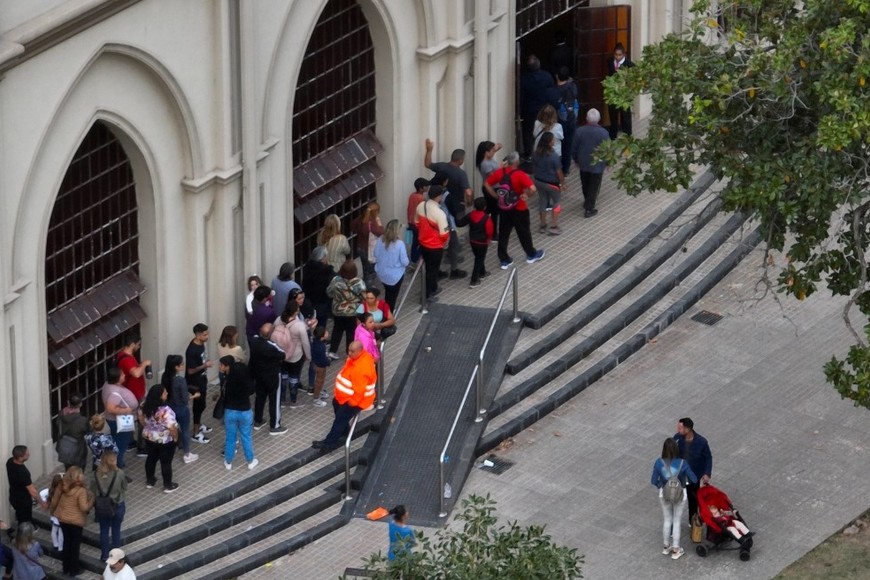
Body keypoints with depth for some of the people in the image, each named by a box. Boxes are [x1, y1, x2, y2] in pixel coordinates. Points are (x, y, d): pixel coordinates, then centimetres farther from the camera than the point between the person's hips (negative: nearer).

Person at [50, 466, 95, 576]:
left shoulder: (62, 487, -9)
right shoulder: (81, 491, -25)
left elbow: (54, 500, 1)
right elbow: (84, 508, -24)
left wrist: (52, 511, 19)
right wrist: (91, 500, -7)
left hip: (63, 519, 5)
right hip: (76, 521, -5)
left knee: (66, 542, 21)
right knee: (75, 544, 13)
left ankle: (66, 568, 32)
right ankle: (74, 569, 23)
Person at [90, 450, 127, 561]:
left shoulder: (96, 474, -15)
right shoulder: (119, 474, -21)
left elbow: (93, 492, -7)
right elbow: (123, 490, -10)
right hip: (118, 506, -1)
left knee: (104, 531, 16)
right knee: (116, 530, 17)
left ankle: (104, 555, 26)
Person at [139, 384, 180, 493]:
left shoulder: (146, 406, -12)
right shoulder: (166, 411, -32)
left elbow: (141, 417, 5)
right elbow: (172, 428, -28)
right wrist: (175, 438, -9)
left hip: (149, 438, 6)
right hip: (165, 441, -6)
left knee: (151, 458, 25)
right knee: (166, 462, 11)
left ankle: (150, 481, 40)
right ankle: (168, 486, 26)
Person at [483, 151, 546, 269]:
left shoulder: (499, 172, -7)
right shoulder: (520, 175, -23)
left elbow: (486, 184, 1)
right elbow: (533, 189, -32)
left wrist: (496, 196, 4)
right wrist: (526, 195, -12)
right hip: (519, 209, -4)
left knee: (503, 233, 12)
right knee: (524, 232, 16)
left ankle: (504, 260, 17)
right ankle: (531, 255, 35)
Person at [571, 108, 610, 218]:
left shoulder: (579, 131, -16)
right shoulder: (603, 133, -22)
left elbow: (574, 148, -6)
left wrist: (576, 160, 12)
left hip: (583, 163, 3)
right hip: (597, 164, -3)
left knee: (585, 185, 24)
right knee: (593, 187, 11)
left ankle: (588, 202, 43)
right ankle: (589, 208, 15)